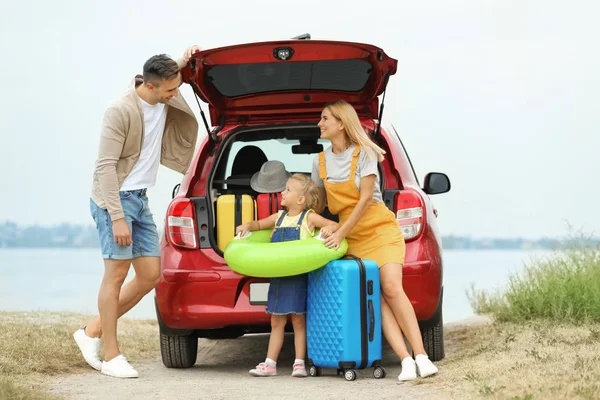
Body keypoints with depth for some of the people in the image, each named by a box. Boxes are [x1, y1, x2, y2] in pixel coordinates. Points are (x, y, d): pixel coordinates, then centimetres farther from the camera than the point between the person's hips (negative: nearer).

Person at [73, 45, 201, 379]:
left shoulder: (165, 103, 3)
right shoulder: (121, 111, -18)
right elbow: (105, 166, -20)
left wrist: (183, 64, 7)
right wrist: (117, 218, -23)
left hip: (141, 200, 8)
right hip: (115, 199, -8)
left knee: (150, 275, 4)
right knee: (117, 273, -8)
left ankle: (92, 332, 15)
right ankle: (111, 355, -1)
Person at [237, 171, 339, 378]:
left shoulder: (309, 217, -2)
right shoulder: (279, 217, 12)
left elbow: (334, 225, -5)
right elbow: (259, 224, 26)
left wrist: (329, 229, -27)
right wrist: (247, 225, 6)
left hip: (298, 277, -5)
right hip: (278, 276, 5)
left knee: (298, 321, 1)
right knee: (276, 322, 9)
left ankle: (299, 363, 6)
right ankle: (270, 363, 12)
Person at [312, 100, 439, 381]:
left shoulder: (364, 153, -8)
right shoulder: (320, 161, 7)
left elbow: (365, 199, -13)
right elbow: (319, 202, 17)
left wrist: (340, 233, -17)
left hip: (380, 229, -4)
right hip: (353, 238, 4)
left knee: (391, 288, -20)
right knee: (375, 296, -12)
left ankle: (421, 356, -21)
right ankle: (406, 360, -19)